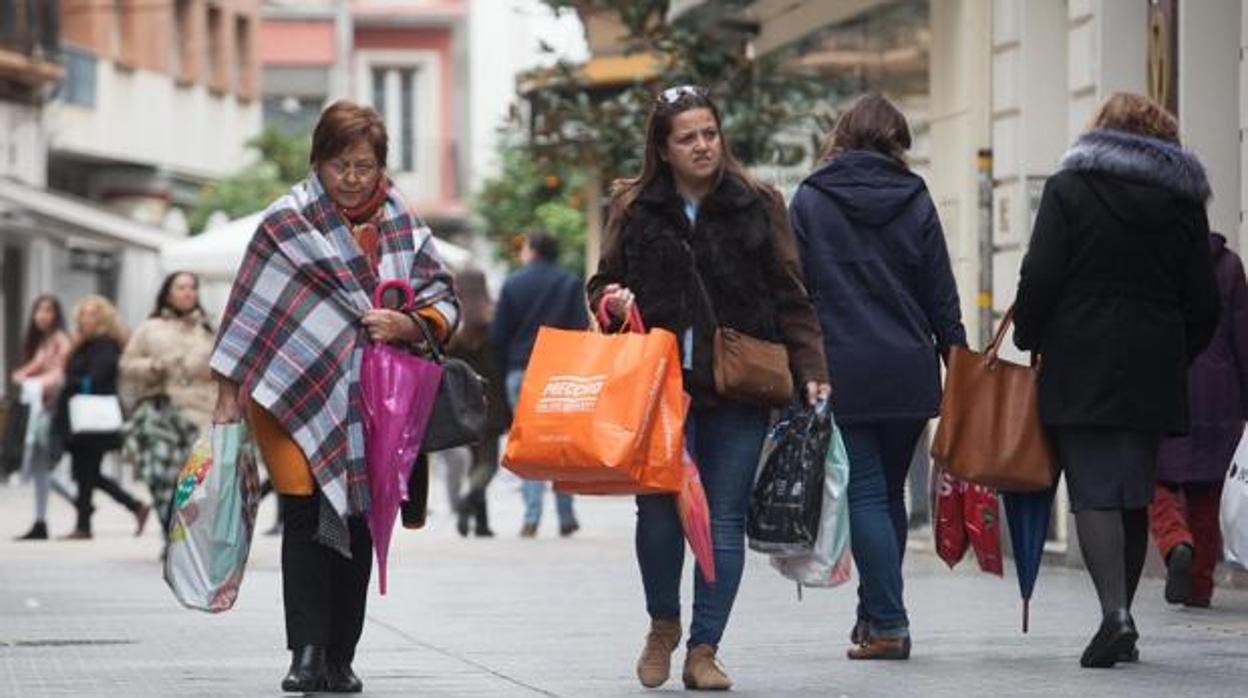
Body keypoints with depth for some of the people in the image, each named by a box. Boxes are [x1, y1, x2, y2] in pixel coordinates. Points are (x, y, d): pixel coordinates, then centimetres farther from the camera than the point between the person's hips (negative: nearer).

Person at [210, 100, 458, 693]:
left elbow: (445, 304, 11)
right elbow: (250, 310, 1)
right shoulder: (288, 222, -1)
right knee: (307, 517, -11)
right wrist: (230, 392, -2)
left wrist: (408, 325, -11)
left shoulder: (403, 227, 8)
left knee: (358, 522, 5)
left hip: (373, 404, 3)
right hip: (301, 396, -3)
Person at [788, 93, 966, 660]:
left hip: (842, 372, -3)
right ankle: (875, 611, 17)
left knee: (866, 495, -3)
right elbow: (941, 295, 6)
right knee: (890, 492, 13)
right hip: (909, 371, 3)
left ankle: (888, 624, -10)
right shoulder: (915, 201, 5)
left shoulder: (810, 201, 1)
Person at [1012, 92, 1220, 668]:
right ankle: (1122, 623, 16)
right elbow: (1204, 305, 8)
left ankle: (1114, 610, -24)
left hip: (1080, 369, -4)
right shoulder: (1184, 203, 9)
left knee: (1093, 491, -7)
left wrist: (1028, 340, 6)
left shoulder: (1069, 189, -1)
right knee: (1135, 495, 12)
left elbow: (1039, 280, -8)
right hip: (1153, 377, 4)